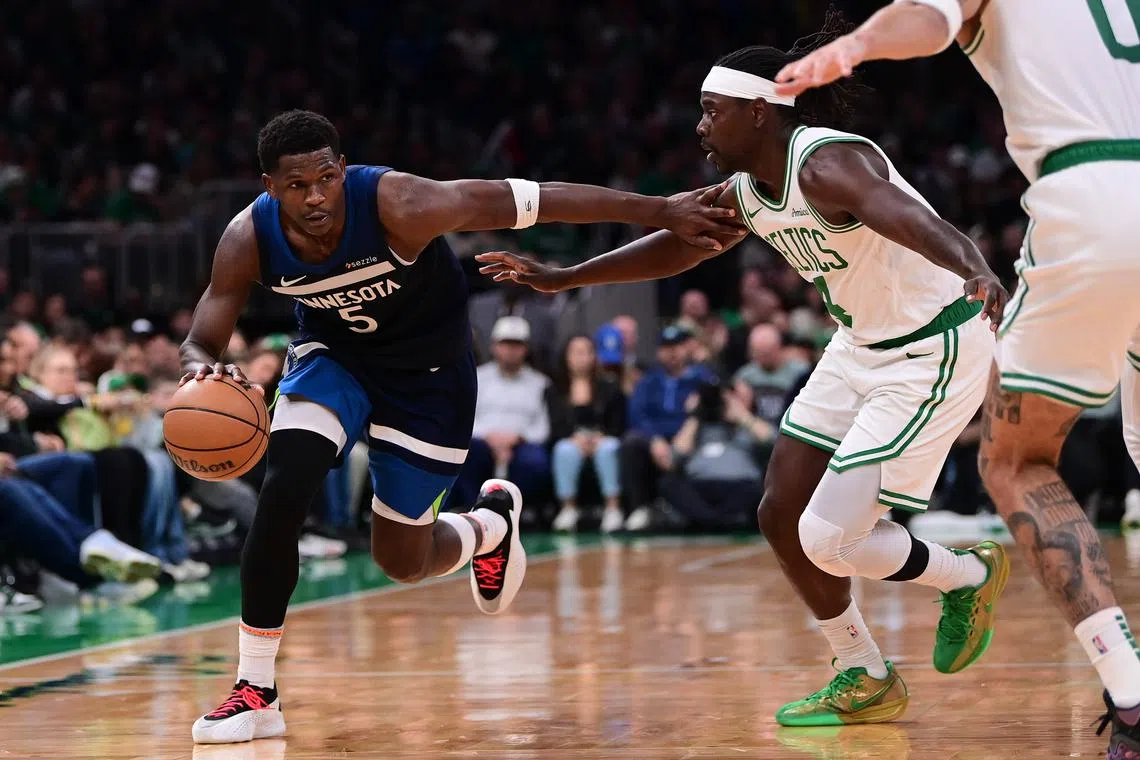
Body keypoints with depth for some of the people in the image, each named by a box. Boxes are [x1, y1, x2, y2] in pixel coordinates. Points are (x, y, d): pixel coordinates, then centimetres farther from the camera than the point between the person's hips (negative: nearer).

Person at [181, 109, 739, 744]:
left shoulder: (397, 206, -35)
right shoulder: (249, 240, -24)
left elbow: (522, 199, -30)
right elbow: (199, 345, -14)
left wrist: (663, 212, -27)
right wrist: (205, 369, -42)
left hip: (427, 368, -2)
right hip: (334, 352, 2)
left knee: (403, 560, 4)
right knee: (283, 493, -23)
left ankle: (493, 521, 41)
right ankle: (256, 694, -9)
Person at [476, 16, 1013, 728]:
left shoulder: (826, 164, -26)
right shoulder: (747, 193, 2)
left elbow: (907, 216, -45)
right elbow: (677, 245, 20)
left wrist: (976, 271, -65)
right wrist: (562, 278, 21)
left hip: (935, 351, -9)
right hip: (861, 348, 10)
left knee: (829, 539, -12)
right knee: (783, 515, 7)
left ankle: (971, 576, 16)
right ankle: (866, 682, 22)